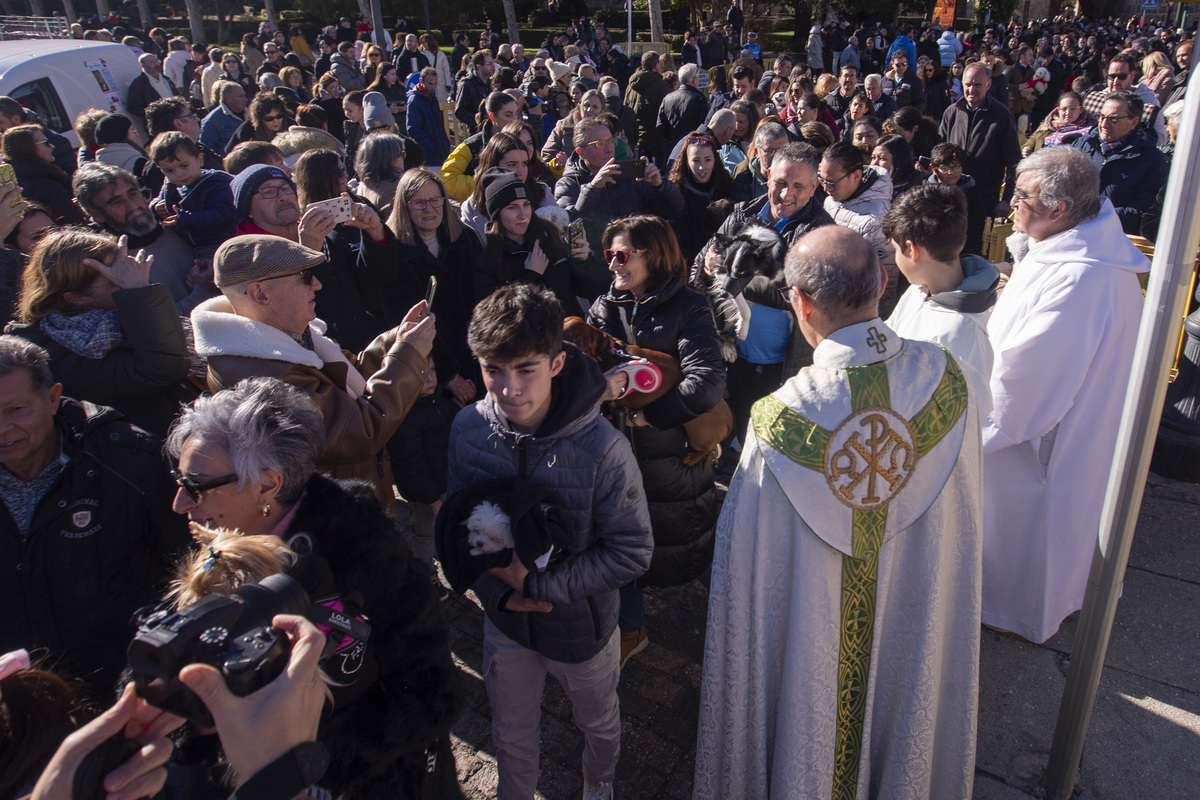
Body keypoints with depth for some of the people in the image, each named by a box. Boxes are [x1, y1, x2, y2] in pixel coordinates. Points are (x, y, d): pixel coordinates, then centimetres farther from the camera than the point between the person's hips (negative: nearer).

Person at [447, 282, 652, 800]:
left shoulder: (602, 448, -30)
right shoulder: (469, 428, -19)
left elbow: (631, 553, -23)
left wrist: (537, 581, -25)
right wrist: (497, 591, -16)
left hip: (581, 625, -2)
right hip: (504, 619, 2)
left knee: (598, 720, 28)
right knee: (511, 734, 25)